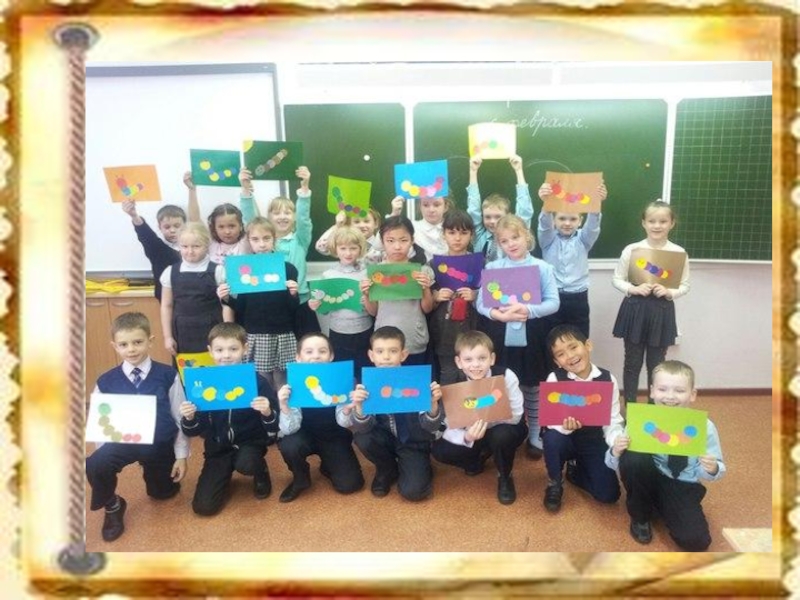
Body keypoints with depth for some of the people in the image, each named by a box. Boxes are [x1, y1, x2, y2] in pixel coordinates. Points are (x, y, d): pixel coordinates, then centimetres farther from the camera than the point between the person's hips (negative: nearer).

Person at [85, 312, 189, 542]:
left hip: (161, 445, 0)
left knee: (162, 493, 17)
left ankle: (150, 469, 52)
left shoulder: (168, 376, -13)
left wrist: (181, 455, -3)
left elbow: (180, 418, -6)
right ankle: (112, 507, 2)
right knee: (95, 465, -30)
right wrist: (105, 452, -14)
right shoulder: (106, 382, -8)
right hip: (123, 441, 0)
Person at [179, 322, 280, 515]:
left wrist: (267, 413, -33)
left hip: (249, 442, -2)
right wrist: (188, 419, -23)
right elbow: (195, 431, -1)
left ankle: (261, 473, 2)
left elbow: (274, 429, -12)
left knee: (245, 464, -36)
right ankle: (225, 474, 25)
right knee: (203, 506, -7)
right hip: (218, 448, 2)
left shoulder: (257, 382, -12)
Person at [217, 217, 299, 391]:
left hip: (283, 337, -1)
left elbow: (294, 309, 0)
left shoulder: (288, 269, -1)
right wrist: (226, 299, -12)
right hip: (253, 337, 1)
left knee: (283, 386, 4)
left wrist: (293, 294, -19)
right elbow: (240, 309, 6)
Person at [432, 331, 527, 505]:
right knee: (439, 450, -21)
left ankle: (505, 477, -5)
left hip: (503, 430, -2)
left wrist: (485, 419, -35)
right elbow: (450, 429, -19)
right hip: (471, 436, 2)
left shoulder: (506, 377, -24)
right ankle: (480, 456, 10)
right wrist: (466, 437, -41)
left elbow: (515, 416, -22)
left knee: (502, 435, -37)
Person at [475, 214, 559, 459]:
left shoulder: (542, 268, 0)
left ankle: (535, 436, 29)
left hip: (530, 338, 0)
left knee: (532, 388, 12)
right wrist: (498, 314, -21)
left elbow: (553, 303, -6)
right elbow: (480, 303, -3)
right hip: (499, 338, 1)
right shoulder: (492, 268, 2)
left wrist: (528, 311, -22)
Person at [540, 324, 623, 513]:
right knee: (552, 437, -36)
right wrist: (566, 426, -43)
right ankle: (554, 483, -4)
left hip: (594, 442, 2)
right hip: (564, 440, -2)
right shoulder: (555, 379, -16)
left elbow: (613, 421, -9)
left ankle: (575, 469, 24)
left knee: (608, 495, -10)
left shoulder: (608, 379, -10)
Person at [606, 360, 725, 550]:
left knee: (695, 540, -24)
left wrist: (711, 469, -26)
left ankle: (661, 506, 10)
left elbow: (708, 471, -2)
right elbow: (614, 463, -8)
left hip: (683, 488, 0)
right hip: (648, 480, 1)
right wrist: (616, 452, -31)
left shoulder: (704, 427, -13)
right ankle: (640, 518, -5)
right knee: (633, 457, -32)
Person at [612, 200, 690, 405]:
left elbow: (685, 285, 4)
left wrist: (669, 292, -15)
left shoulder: (679, 253, -3)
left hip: (662, 311, 1)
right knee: (632, 362, 10)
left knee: (656, 363, 12)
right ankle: (629, 406, 23)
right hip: (635, 309, 0)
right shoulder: (631, 249, -5)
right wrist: (635, 289, -16)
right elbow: (617, 279, 1)